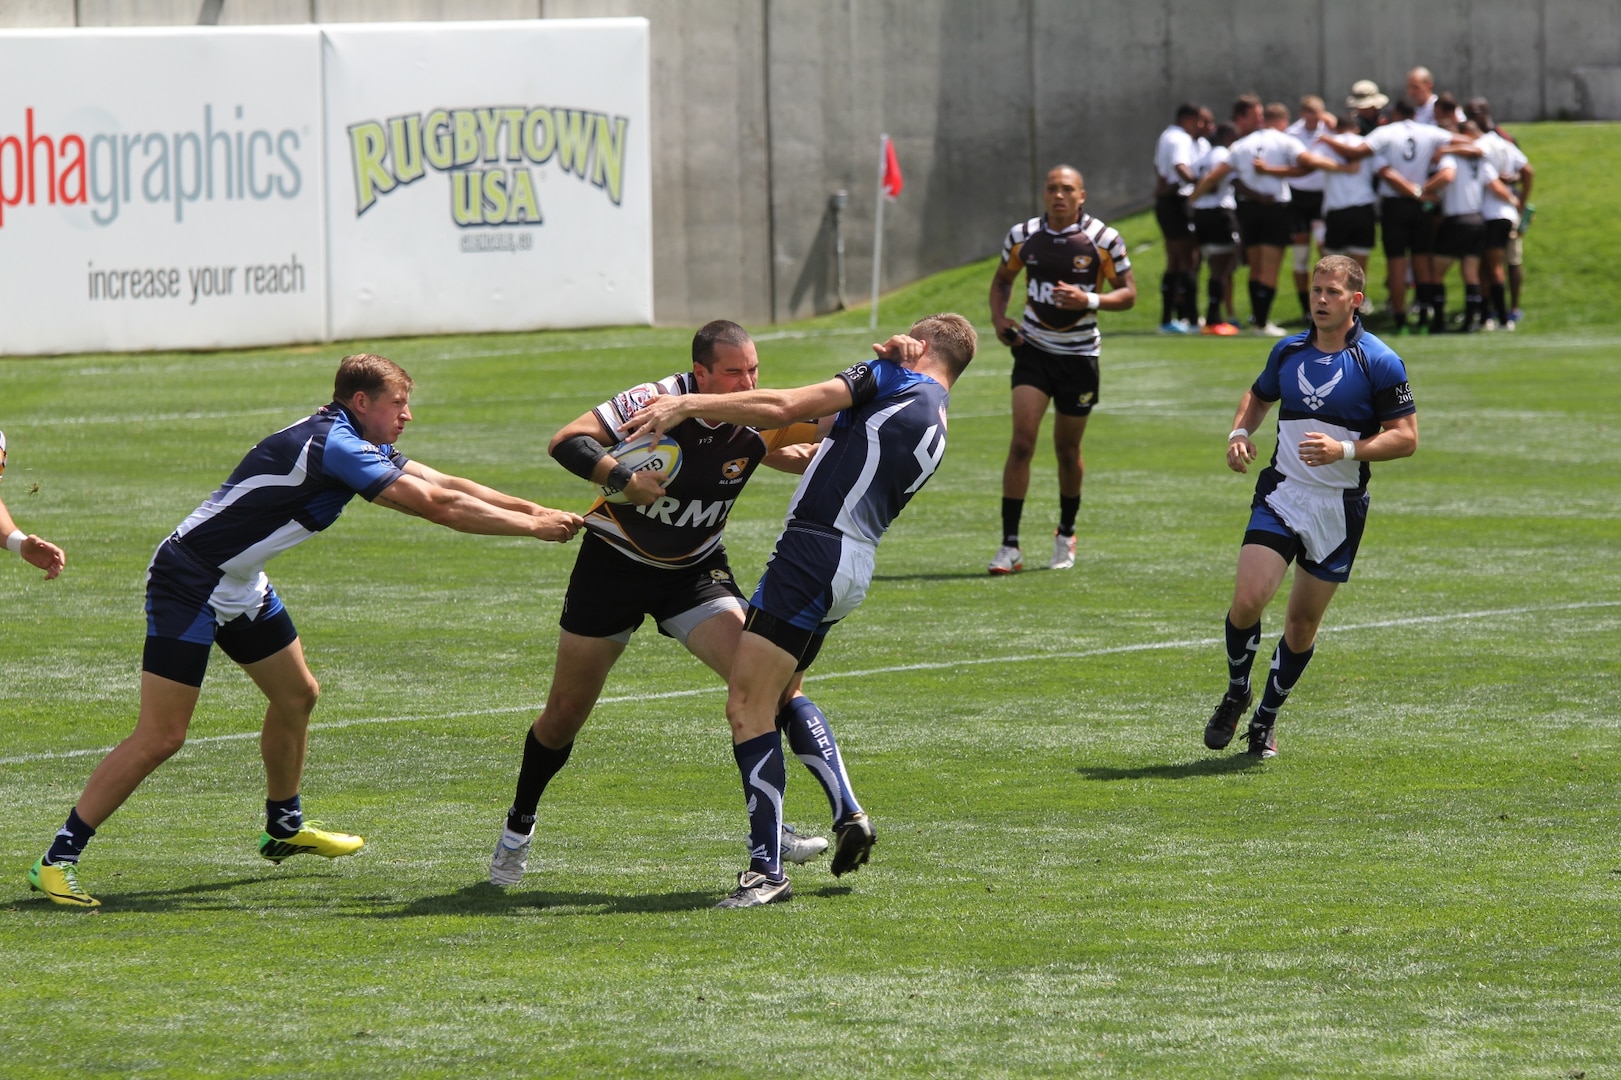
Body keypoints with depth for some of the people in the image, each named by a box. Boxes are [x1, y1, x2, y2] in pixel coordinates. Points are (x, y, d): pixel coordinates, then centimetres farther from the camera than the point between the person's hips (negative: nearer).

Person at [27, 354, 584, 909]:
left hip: (240, 587, 10)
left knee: (297, 694, 20)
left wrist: (532, 510, 7)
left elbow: (444, 485, 14)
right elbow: (437, 505, -23)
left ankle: (283, 827, 40)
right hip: (188, 585, -10)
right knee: (160, 736, -13)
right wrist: (532, 526, -14)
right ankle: (58, 860, -10)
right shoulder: (333, 446, -23)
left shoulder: (350, 443, 8)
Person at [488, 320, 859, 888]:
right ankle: (519, 826, 31)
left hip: (696, 570, 3)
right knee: (565, 712, 7)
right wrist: (622, 478, -41)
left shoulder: (761, 421, -13)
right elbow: (567, 441, -26)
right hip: (614, 560, -2)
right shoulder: (657, 401, -25)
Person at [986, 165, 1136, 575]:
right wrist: (998, 318, -3)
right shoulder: (1023, 235, -1)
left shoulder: (1103, 240, -8)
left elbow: (1128, 293, -3)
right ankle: (1009, 546, -12)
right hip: (1033, 350, 1)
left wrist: (1088, 300, -21)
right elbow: (1002, 279, 16)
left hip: (1079, 355, -1)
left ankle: (1065, 536, 34)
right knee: (1022, 442, -13)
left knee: (1067, 450, 10)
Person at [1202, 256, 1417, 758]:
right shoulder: (1289, 351, 6)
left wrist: (1345, 451, -22)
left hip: (1340, 509, -2)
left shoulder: (1379, 363, -8)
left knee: (1303, 622, 7)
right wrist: (1240, 433, 4)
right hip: (1280, 496, 2)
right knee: (1248, 601, -16)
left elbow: (1406, 437, -9)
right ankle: (1236, 694, 9)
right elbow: (1258, 395, 25)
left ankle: (1266, 717, 26)